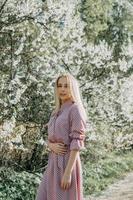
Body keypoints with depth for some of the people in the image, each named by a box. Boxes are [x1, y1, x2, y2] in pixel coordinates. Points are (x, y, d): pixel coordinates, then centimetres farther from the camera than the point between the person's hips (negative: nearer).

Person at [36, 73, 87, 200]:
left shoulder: (76, 109, -9)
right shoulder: (56, 112, 16)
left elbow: (77, 143, -15)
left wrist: (68, 173, -20)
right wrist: (52, 146, -6)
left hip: (68, 162, -8)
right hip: (53, 162, 8)